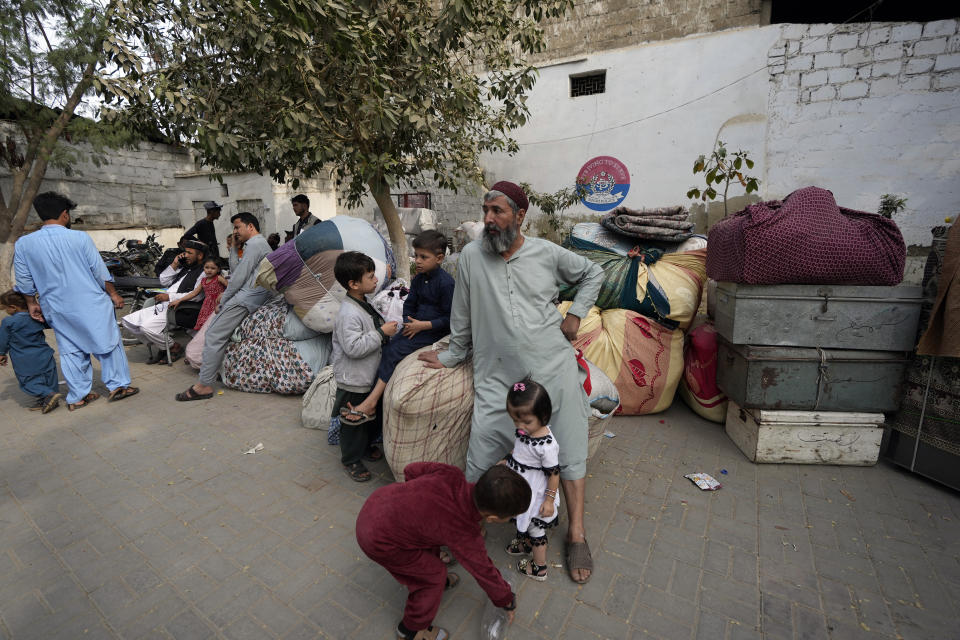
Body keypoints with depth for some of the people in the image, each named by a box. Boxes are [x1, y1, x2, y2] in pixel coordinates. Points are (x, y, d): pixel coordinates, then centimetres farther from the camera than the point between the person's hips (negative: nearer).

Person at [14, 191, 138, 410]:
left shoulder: (23, 244, 0)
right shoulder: (79, 238, -10)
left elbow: (24, 281, 8)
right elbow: (100, 271, -8)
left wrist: (32, 304, 20)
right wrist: (113, 294, 3)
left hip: (57, 308, 4)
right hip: (91, 304, -4)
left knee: (70, 350, 12)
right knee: (107, 342, 7)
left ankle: (77, 396, 18)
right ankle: (118, 385, 10)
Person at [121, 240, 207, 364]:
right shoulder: (185, 268, 23)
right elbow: (163, 281, 23)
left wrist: (169, 296, -18)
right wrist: (174, 265, 12)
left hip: (180, 311, -10)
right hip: (163, 306, 10)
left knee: (148, 326, -28)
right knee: (128, 321, 2)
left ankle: (175, 347, -3)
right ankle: (162, 346, 8)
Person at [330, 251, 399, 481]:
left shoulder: (364, 305, 6)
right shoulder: (348, 313, -25)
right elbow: (353, 347, -31)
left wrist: (387, 330, 7)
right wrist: (382, 332, -27)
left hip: (370, 376, 9)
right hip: (353, 380, -9)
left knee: (373, 415, 23)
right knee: (354, 420, 9)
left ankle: (365, 446, 46)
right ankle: (350, 460, 29)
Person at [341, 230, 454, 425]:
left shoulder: (446, 282, -15)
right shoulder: (418, 279, 10)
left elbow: (450, 318, -15)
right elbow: (409, 304, 19)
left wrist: (423, 325, -18)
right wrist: (409, 323, 0)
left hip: (435, 330, -8)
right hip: (417, 325, 8)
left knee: (395, 351, -21)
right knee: (388, 347, -11)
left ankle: (370, 402, -18)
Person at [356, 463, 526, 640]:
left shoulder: (450, 475, -15)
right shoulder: (465, 536, -23)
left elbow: (411, 470, 0)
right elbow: (485, 573, -5)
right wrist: (508, 603, 14)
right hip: (379, 541, -6)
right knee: (434, 573, 11)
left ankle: (437, 582, 52)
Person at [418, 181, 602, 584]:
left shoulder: (547, 253, 1)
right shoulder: (471, 256, 1)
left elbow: (592, 273, 19)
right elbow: (462, 317, 10)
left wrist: (575, 314, 8)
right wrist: (450, 357, 15)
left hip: (554, 369, 1)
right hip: (497, 377, 0)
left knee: (569, 452, 10)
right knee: (478, 462, 1)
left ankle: (576, 534, 32)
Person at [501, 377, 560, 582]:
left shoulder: (547, 445, -35)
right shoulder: (524, 431, -13)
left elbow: (554, 473, -23)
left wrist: (549, 500, -15)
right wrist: (505, 461, 3)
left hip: (535, 494, -7)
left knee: (535, 528, 15)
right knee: (524, 521, 31)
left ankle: (539, 568, 40)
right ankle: (525, 543, 60)